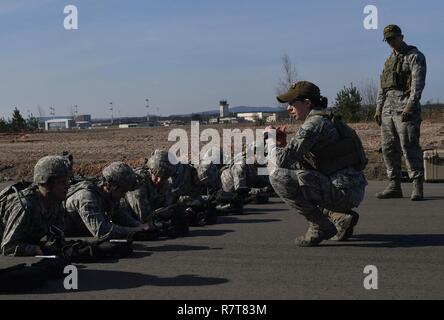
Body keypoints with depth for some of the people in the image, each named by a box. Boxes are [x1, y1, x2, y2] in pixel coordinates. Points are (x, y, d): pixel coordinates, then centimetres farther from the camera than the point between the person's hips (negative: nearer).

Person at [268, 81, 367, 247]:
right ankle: (340, 218, 16)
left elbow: (283, 159, -20)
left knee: (278, 175, -15)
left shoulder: (315, 122, -13)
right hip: (351, 190, 10)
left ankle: (321, 226, -5)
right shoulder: (322, 119, 17)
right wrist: (282, 145, 7)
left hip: (344, 192, -10)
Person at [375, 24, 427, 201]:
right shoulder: (390, 59, 22)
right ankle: (394, 186, 12)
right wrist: (379, 108, 14)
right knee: (389, 148, 6)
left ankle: (418, 187, -9)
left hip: (405, 108, -8)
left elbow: (418, 83, -12)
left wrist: (410, 105, -23)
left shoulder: (415, 56, -1)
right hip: (388, 108, 8)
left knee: (410, 147, -12)